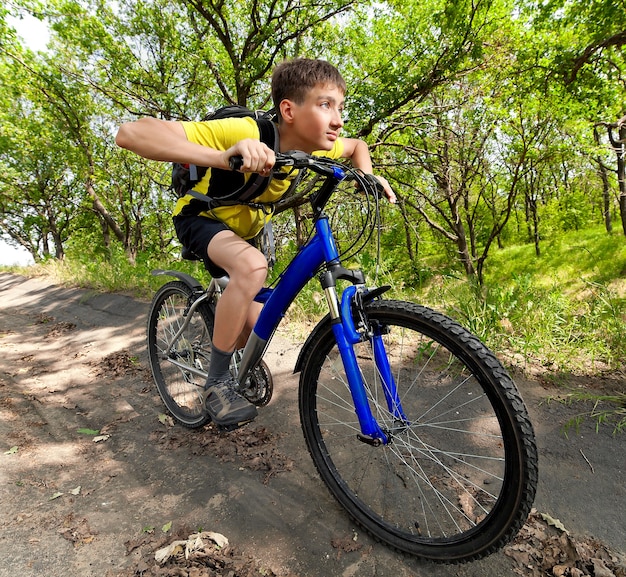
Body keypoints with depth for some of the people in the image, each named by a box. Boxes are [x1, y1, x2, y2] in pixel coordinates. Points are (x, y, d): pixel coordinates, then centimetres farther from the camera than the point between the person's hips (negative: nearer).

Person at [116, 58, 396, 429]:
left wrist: (367, 175, -16)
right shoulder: (243, 133, -36)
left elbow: (357, 145, 6)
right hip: (201, 217, -6)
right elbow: (130, 134, -44)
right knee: (252, 267, -38)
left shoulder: (319, 148, -18)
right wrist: (224, 157, -58)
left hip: (246, 228, 6)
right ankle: (218, 381, -16)